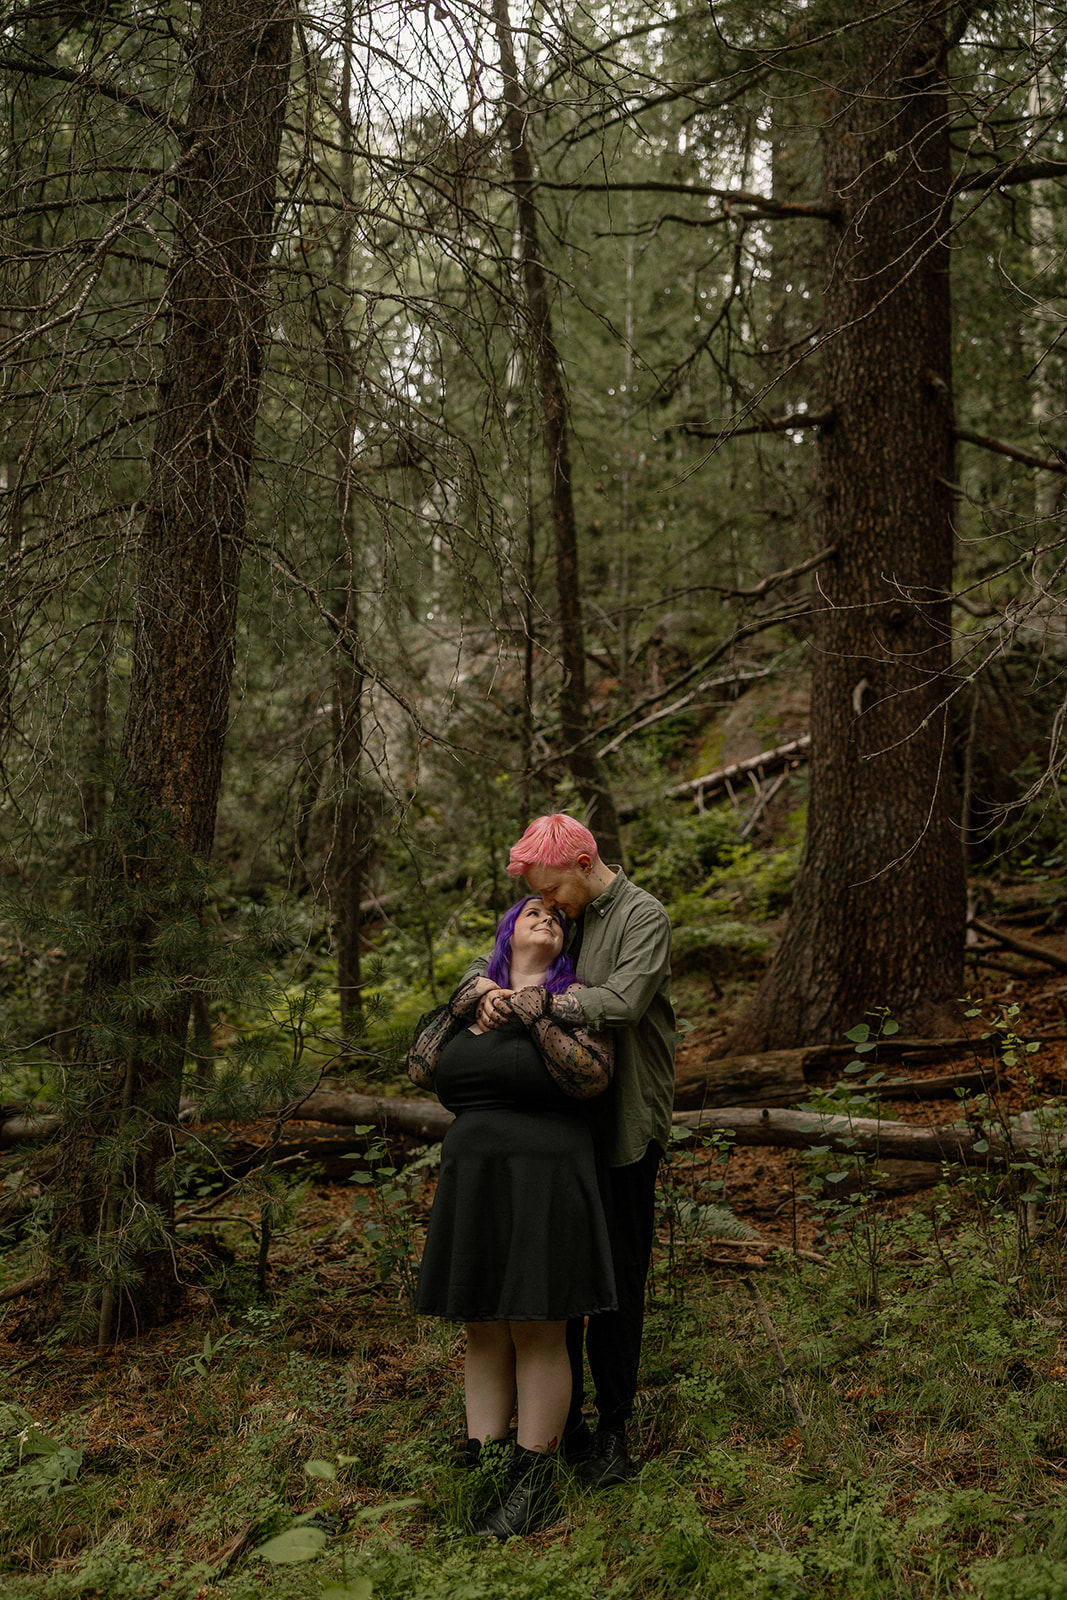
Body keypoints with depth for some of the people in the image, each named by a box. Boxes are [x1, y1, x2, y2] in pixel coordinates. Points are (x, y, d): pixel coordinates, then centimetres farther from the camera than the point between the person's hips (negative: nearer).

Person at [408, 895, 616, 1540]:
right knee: (484, 1330, 9)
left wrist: (536, 1022, -19)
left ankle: (534, 1485, 9)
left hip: (544, 1180, -5)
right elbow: (421, 1071, 5)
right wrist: (457, 1008, -5)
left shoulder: (570, 999, -1)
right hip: (472, 1179, 5)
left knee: (537, 1330, 0)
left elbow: (593, 1077, -14)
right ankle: (481, 1467, 17)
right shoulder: (477, 998, 12)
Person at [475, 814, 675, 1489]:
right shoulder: (563, 918, 10)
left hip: (625, 1126, -6)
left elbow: (622, 1003, -24)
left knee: (617, 1280, 3)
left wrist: (531, 999, -20)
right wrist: (488, 992, -13)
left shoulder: (643, 916, -10)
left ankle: (613, 1430, 17)